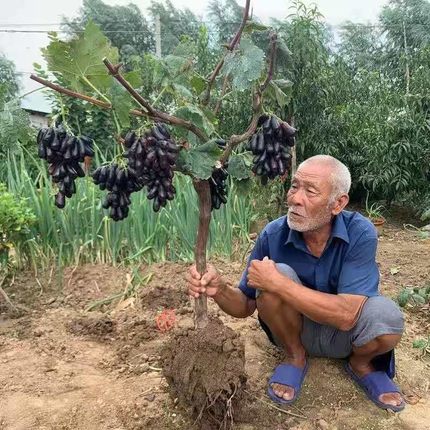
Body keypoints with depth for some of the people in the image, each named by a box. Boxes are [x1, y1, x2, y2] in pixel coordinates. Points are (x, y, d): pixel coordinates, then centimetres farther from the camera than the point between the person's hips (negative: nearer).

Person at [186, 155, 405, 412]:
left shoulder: (361, 234, -24)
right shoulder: (273, 235, -18)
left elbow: (346, 315, -33)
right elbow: (245, 307, -10)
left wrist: (277, 283, -35)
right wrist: (220, 289, -33)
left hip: (343, 335, -1)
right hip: (297, 330, 1)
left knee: (388, 317, -33)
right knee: (277, 275, -29)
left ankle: (361, 363, 4)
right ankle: (295, 356, 0)